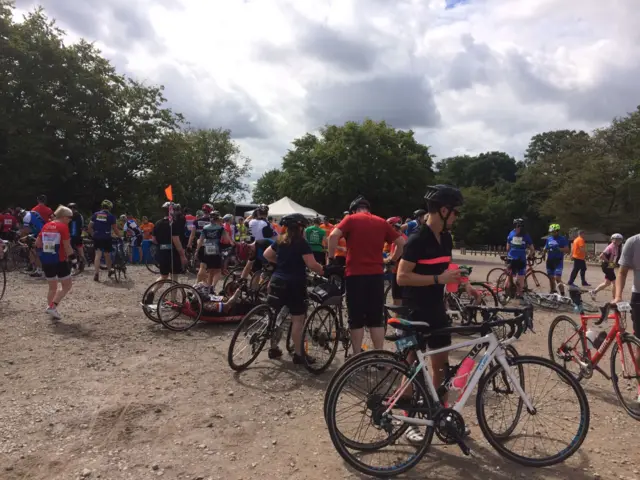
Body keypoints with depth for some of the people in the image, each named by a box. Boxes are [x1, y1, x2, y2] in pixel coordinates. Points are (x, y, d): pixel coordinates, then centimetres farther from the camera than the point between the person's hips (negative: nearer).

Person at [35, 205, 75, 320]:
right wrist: (72, 257, -3)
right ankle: (52, 306, -7)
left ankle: (50, 307, 18)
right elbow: (67, 246, -15)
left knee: (52, 287, 19)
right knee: (66, 286, 5)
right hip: (59, 261, -7)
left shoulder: (46, 226, 9)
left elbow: (37, 243, 12)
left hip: (46, 261, 7)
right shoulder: (63, 226, -11)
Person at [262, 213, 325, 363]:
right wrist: (323, 272, -3)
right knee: (298, 320, 1)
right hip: (294, 285, -7)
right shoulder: (302, 243, -11)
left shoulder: (280, 241, 10)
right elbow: (312, 264, -19)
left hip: (276, 282, 8)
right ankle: (299, 354, 6)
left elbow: (266, 254, 20)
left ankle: (273, 349, 27)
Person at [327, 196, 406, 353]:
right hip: (376, 274, 3)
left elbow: (333, 236, -14)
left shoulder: (351, 219, 2)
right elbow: (402, 243, 11)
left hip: (355, 274, -3)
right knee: (376, 319, 11)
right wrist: (392, 261, 21)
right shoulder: (382, 222, 12)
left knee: (356, 320, 6)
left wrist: (331, 258, -4)